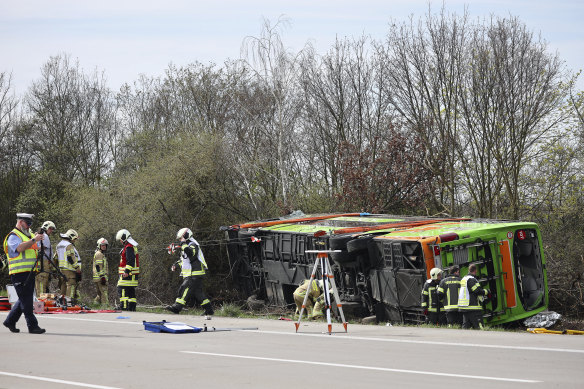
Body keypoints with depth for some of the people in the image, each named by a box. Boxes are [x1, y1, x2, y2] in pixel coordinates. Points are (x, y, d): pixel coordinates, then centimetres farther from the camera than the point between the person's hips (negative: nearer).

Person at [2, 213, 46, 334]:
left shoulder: (29, 234, 20)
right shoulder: (13, 236, -6)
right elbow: (20, 248, -24)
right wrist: (33, 240, -26)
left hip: (30, 272, 9)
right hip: (19, 273, -9)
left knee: (24, 299, 12)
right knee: (26, 300, -8)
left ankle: (10, 321, 24)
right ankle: (32, 326, -8)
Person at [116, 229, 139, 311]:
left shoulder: (128, 247, -13)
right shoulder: (133, 246, 19)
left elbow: (130, 260, -22)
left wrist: (127, 271, -25)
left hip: (127, 274, -10)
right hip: (133, 274, 10)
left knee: (122, 290, -12)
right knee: (131, 291, 12)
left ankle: (123, 307, -16)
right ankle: (132, 307, 13)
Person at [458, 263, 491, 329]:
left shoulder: (464, 279, 17)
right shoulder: (472, 279, -13)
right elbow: (478, 291, -19)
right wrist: (486, 292, -3)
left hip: (464, 307, 9)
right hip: (473, 308, -9)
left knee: (465, 326, 9)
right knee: (478, 327, -10)